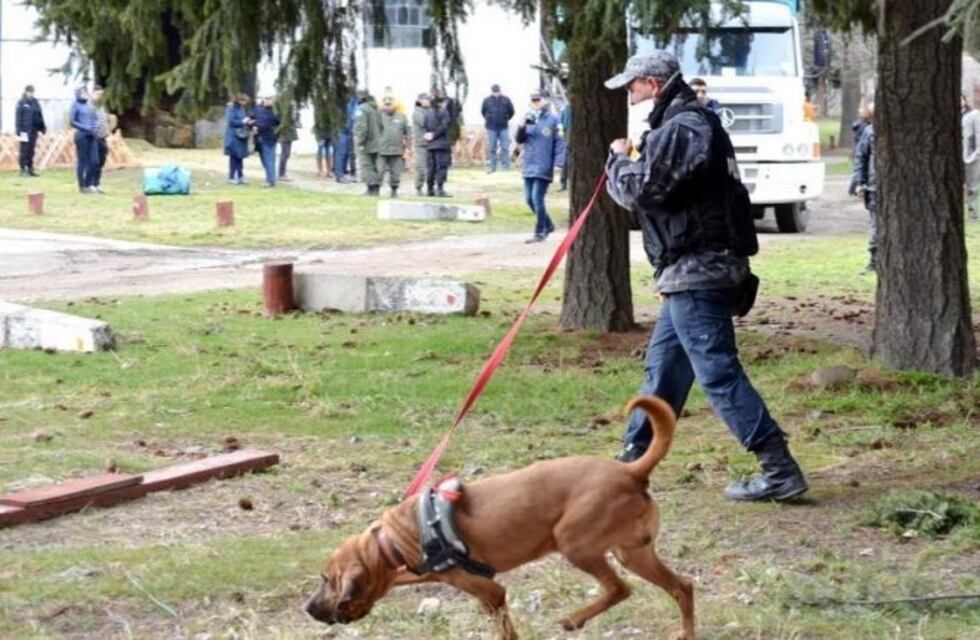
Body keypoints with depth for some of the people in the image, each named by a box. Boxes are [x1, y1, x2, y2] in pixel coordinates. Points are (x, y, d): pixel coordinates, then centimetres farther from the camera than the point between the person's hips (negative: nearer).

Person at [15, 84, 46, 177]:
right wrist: (19, 131, -13)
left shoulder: (35, 102, 11)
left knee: (31, 150, 8)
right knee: (24, 150, -3)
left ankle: (30, 169, 12)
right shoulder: (21, 103, -4)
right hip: (25, 130, -5)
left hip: (34, 129, 5)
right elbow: (18, 117, -7)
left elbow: (40, 116, 14)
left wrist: (43, 127, 9)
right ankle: (23, 169, 0)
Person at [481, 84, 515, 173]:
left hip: (503, 127, 0)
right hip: (491, 128, 1)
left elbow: (511, 111, 11)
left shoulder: (506, 100, -1)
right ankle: (492, 167, 10)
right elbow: (483, 111, 16)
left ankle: (506, 168, 1)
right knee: (492, 149, 4)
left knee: (505, 148, -2)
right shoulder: (487, 100, 0)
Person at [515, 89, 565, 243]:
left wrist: (558, 163, -16)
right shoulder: (529, 118, 9)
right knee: (529, 199, 10)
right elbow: (519, 140, 9)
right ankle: (548, 225, 28)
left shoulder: (553, 119, -8)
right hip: (529, 166, 7)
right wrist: (521, 128, -10)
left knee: (537, 198, -9)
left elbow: (560, 142, -9)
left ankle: (539, 233, 1)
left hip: (543, 166, -7)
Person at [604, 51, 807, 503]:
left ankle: (780, 471, -13)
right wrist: (629, 161, 8)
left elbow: (641, 191, -19)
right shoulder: (695, 123, 19)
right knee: (662, 367, 18)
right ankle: (633, 457, 28)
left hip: (696, 271, -11)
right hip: (695, 271, 11)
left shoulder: (681, 129, -15)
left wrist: (619, 160, 0)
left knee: (718, 372, -11)